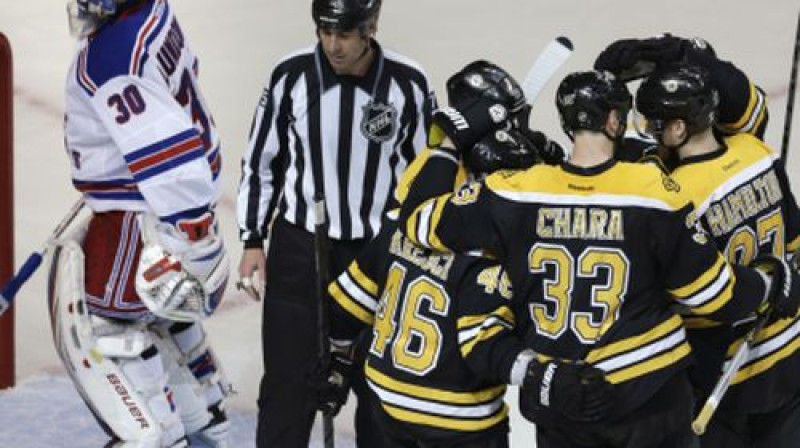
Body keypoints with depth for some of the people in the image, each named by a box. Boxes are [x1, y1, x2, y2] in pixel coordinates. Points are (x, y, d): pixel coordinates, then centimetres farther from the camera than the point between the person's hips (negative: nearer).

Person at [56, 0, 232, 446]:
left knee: (97, 325, 6)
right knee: (156, 308, 27)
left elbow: (171, 154, -34)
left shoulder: (107, 57, -29)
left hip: (151, 215, -9)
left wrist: (192, 245, -28)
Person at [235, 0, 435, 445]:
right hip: (298, 247, 0)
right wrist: (253, 240, 2)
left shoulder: (409, 85, -10)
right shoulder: (292, 76, -9)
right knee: (289, 376, 5)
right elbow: (261, 160, 3)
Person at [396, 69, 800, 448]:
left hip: (556, 398, 2)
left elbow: (419, 220, -5)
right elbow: (713, 292, -8)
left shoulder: (513, 194, -13)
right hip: (650, 392, -2)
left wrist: (450, 138, 2)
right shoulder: (653, 191, -16)